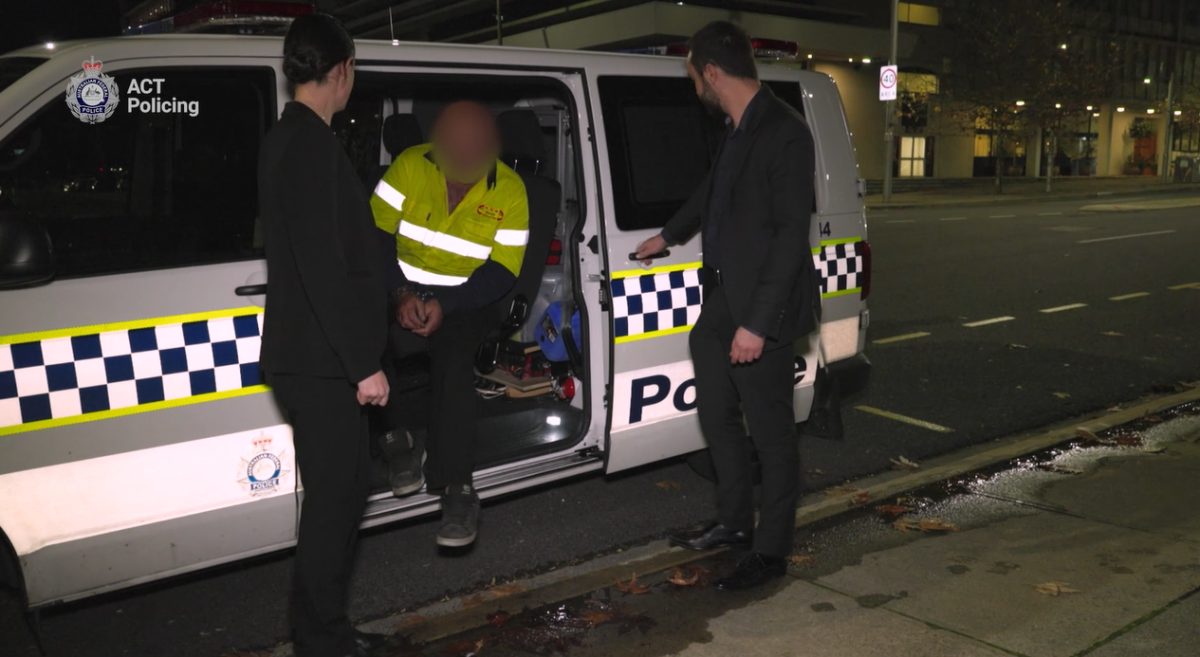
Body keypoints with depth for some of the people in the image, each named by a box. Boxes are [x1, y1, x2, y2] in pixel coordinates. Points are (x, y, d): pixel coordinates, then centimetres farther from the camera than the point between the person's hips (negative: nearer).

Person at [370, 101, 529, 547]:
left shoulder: (509, 191, -7)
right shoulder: (409, 166, -5)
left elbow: (502, 273, -9)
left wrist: (445, 304, -22)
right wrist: (401, 292, -21)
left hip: (465, 303, -1)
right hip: (403, 292, 2)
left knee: (453, 356, -32)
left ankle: (457, 485, -26)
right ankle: (397, 439, -5)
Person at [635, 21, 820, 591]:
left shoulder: (784, 134, -17)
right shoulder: (737, 130, 10)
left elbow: (791, 236, -20)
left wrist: (757, 324, -22)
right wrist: (668, 235, 45)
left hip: (762, 313, -9)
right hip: (720, 304, 9)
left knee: (771, 434, 4)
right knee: (717, 417, 19)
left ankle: (770, 551, 20)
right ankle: (734, 524, 36)